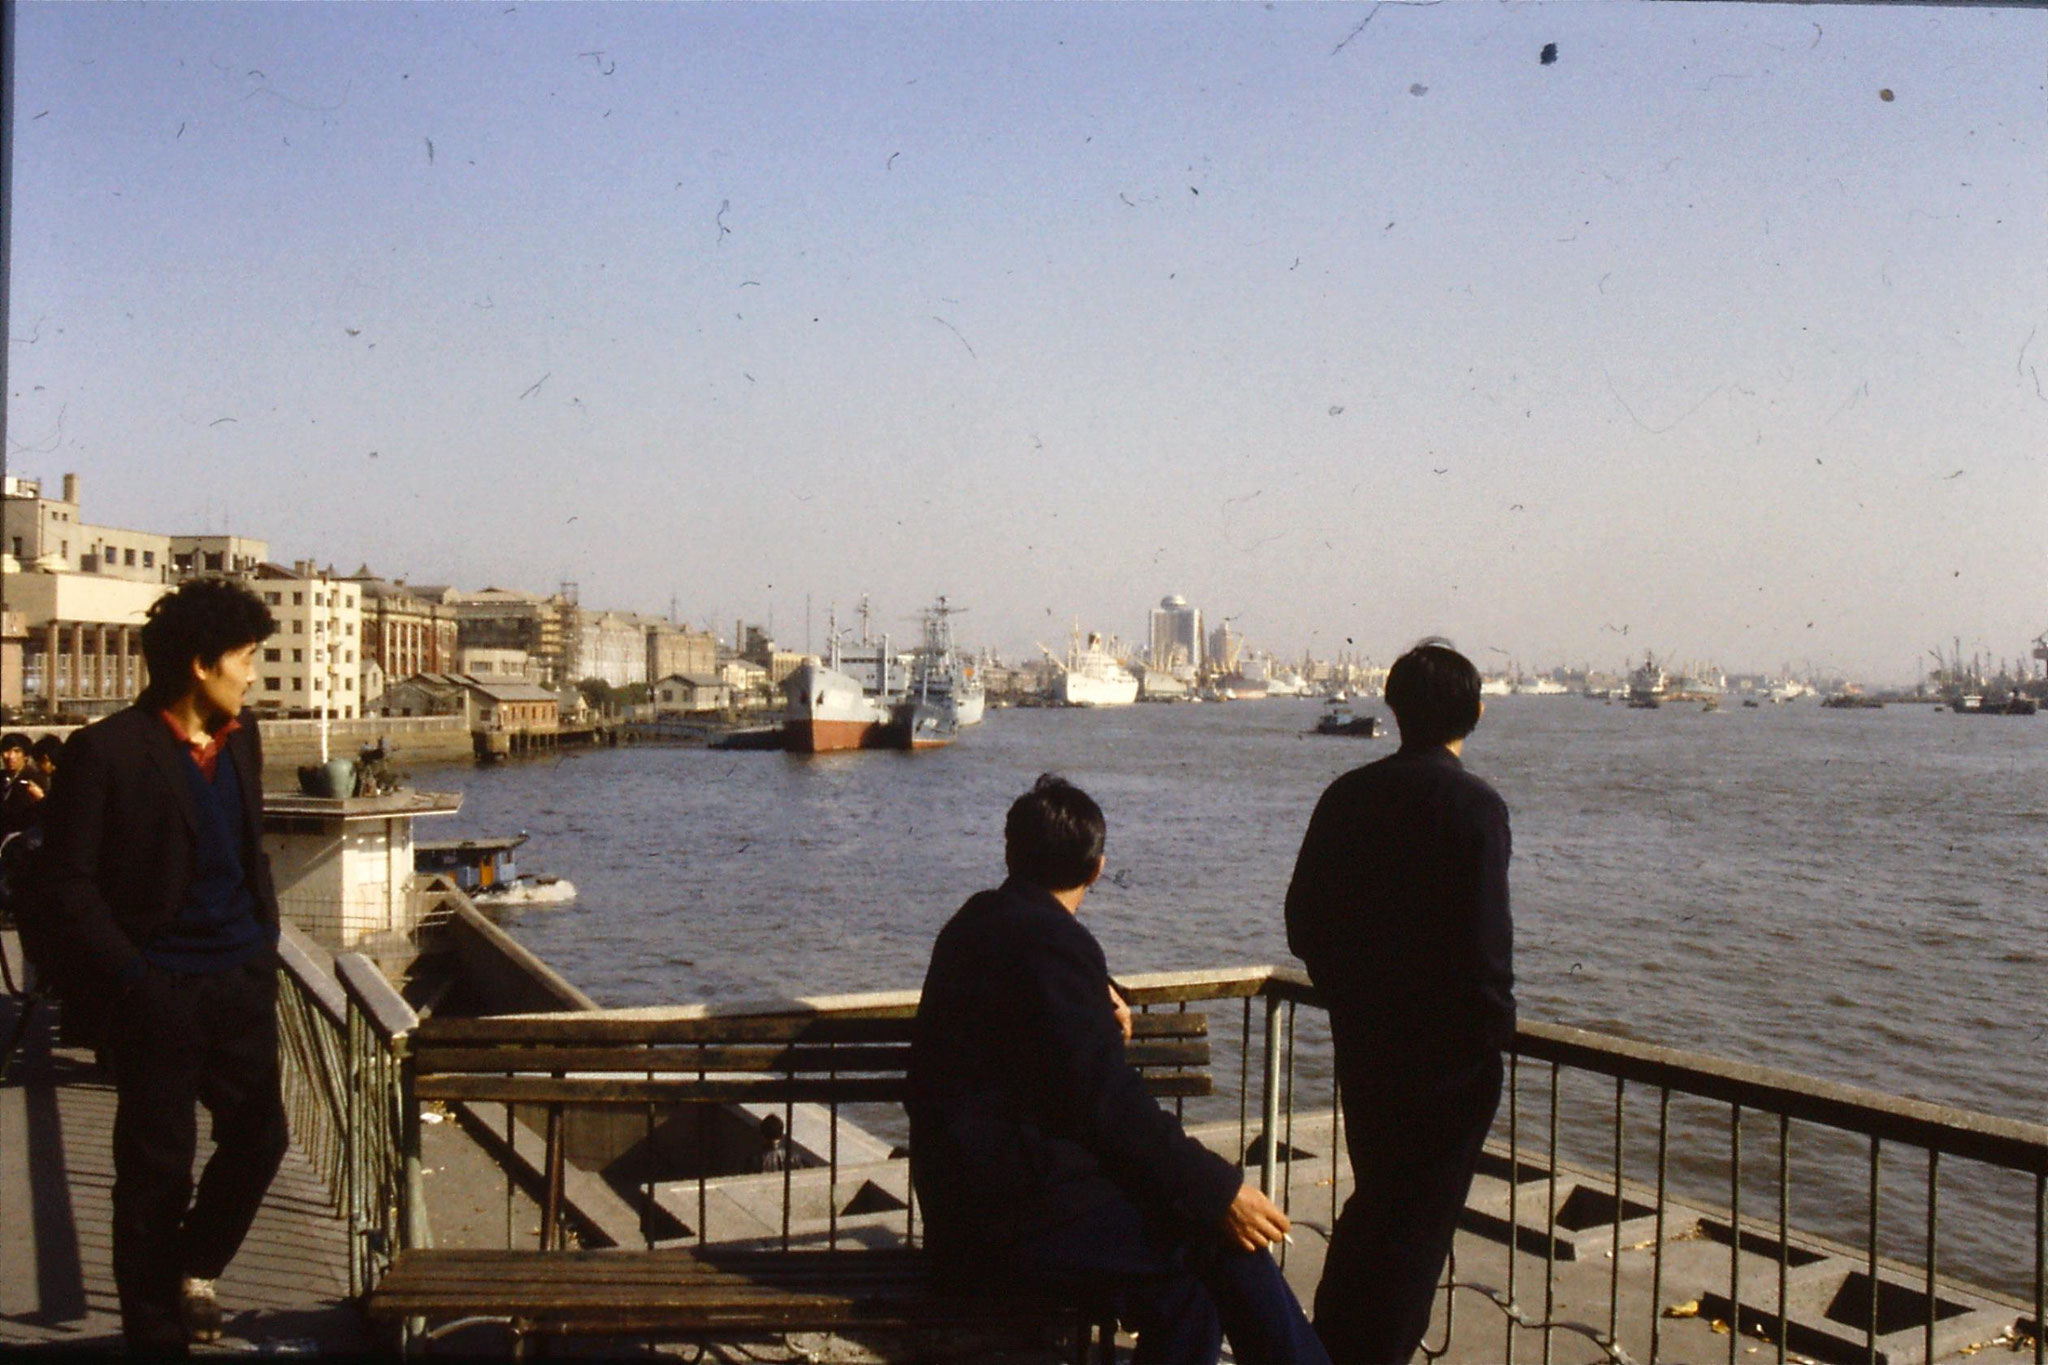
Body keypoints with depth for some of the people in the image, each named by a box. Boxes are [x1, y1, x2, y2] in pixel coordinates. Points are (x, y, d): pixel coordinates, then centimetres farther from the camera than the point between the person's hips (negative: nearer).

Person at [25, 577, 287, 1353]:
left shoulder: (239, 741, 8)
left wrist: (266, 942, 10)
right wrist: (130, 979, -16)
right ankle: (156, 1331, 24)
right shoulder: (107, 751, -12)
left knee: (259, 1138, 10)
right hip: (159, 991, -6)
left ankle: (190, 1268, 36)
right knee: (158, 1166, 6)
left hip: (241, 982, 6)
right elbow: (66, 886, -11)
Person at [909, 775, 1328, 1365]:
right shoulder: (1052, 942, -15)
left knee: (1185, 1291, 6)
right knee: (1220, 1234, -11)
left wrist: (1096, 995, 25)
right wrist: (1220, 1190, -17)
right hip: (1007, 1212, -10)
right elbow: (1108, 1102, -20)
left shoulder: (980, 920, 14)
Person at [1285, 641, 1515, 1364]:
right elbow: (1485, 939, -18)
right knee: (1421, 1213, 7)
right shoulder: (1475, 805, -15)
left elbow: (1304, 920, 6)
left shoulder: (1347, 794, 2)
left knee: (1373, 1199, 21)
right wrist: (1496, 1027, -7)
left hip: (1362, 1040, 6)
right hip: (1449, 1048, -6)